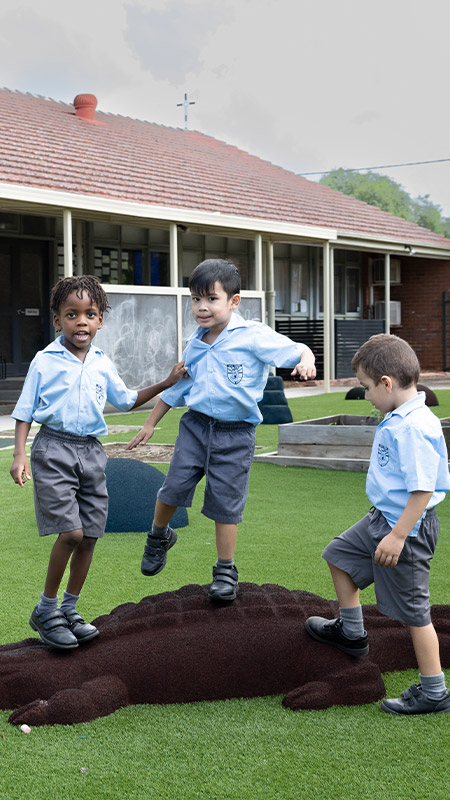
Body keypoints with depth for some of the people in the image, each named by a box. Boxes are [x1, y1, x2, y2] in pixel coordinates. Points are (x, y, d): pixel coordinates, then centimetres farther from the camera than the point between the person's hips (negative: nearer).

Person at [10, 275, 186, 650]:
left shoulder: (102, 364, 10)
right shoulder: (45, 361, -3)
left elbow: (126, 400, 24)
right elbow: (25, 411, 0)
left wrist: (166, 383, 17)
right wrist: (20, 454, -10)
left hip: (91, 451, 5)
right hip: (54, 450, -5)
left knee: (89, 536, 5)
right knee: (71, 532, -14)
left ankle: (69, 609, 21)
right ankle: (45, 609, 3)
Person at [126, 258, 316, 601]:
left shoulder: (254, 336, -10)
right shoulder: (195, 344, 8)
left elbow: (296, 350, -9)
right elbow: (177, 386, 19)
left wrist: (306, 360, -34)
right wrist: (150, 424, 24)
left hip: (235, 433, -4)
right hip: (197, 423, 4)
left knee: (226, 503, 2)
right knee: (174, 486, -4)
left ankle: (226, 571, 19)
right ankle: (159, 536, 27)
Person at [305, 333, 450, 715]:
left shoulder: (414, 427, -28)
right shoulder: (397, 420, 4)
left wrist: (398, 536, -26)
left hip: (407, 528, -10)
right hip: (382, 519, 10)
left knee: (414, 610, 0)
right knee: (340, 555, 25)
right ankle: (351, 632, 42)